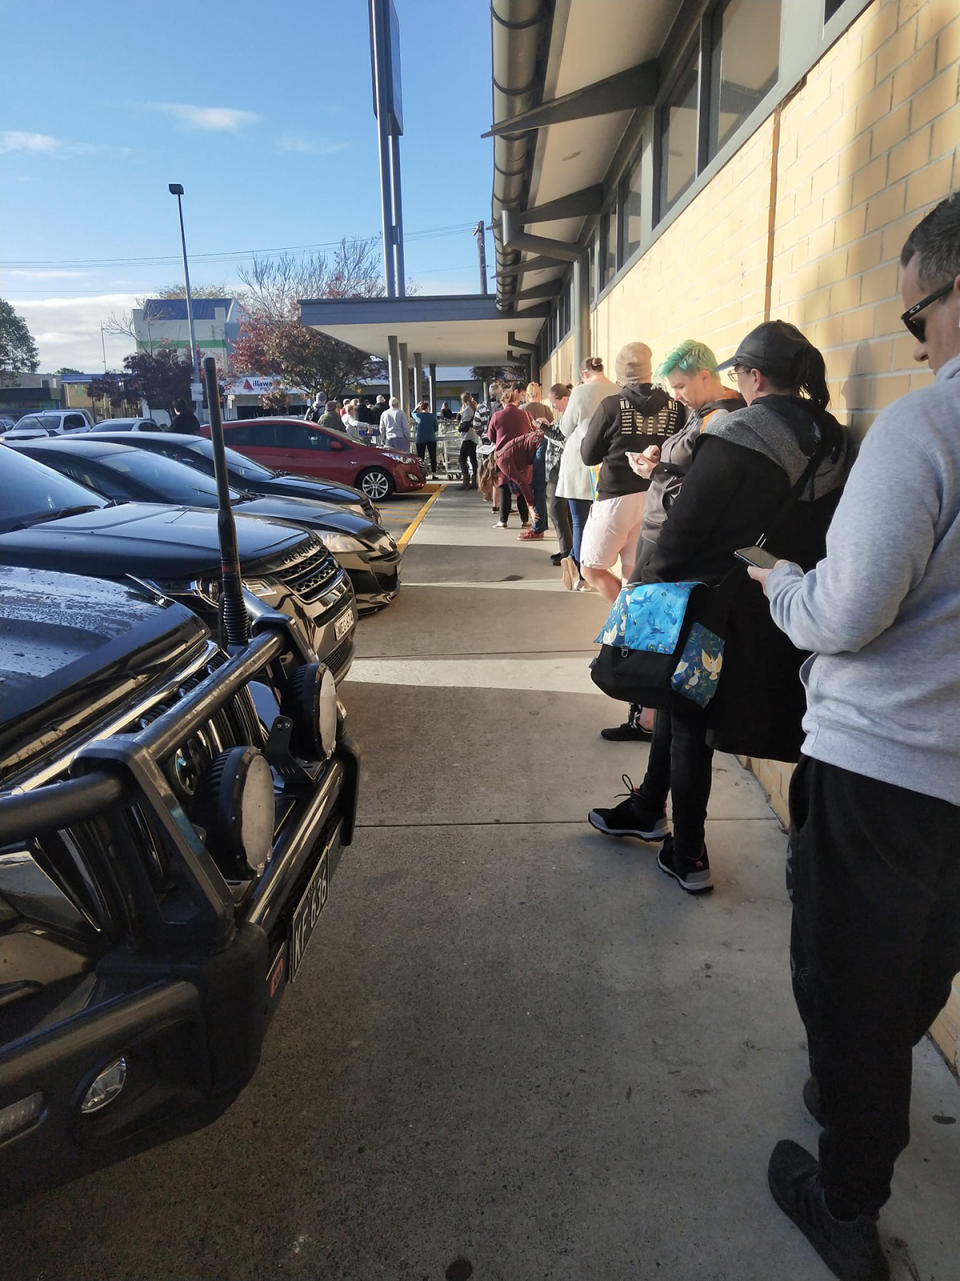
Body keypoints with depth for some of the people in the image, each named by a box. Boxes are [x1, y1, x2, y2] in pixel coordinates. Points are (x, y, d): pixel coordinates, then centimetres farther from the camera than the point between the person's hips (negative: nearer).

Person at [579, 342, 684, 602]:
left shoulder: (611, 406, -10)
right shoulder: (674, 406, -2)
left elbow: (589, 456, -2)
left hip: (617, 497, -4)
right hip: (657, 498, 5)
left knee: (591, 569, 9)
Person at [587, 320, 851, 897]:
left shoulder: (736, 436, -17)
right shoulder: (835, 442, 4)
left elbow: (686, 524, -18)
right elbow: (827, 530, 9)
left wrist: (653, 584, -5)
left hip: (716, 606, -6)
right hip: (789, 611, 7)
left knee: (689, 721, 10)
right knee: (681, 702, 21)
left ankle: (688, 856, 20)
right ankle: (647, 808, 39)